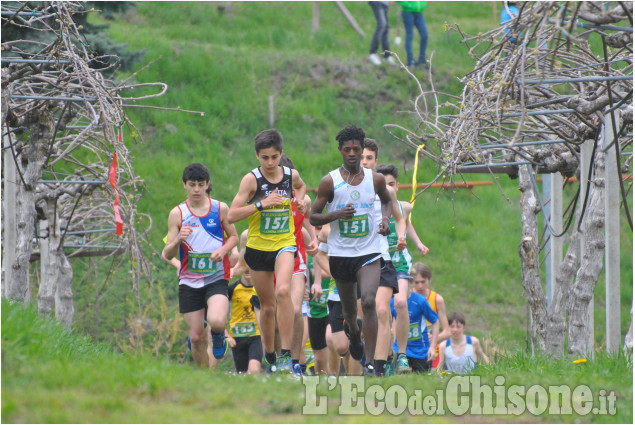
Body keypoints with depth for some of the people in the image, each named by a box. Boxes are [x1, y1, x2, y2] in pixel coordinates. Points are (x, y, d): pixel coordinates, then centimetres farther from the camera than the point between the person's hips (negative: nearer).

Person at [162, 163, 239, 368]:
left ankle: (218, 335, 12)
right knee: (196, 338, 1)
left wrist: (223, 249, -8)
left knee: (217, 322, -26)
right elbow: (167, 255, 0)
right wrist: (178, 240, -22)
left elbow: (233, 236, 14)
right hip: (189, 281, 1)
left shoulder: (220, 209, 2)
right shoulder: (177, 214, 1)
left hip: (216, 279, -1)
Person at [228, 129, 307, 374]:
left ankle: (286, 354, -25)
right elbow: (232, 216, -15)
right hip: (258, 246, 0)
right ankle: (269, 357, 27)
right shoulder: (252, 179, -10)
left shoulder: (291, 175, 0)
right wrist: (261, 204, -24)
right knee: (267, 305, 8)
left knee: (283, 291, -26)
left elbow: (300, 186, 27)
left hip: (285, 244, 0)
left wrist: (300, 200, 6)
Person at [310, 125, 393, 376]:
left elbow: (387, 200, 22)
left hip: (369, 252, -1)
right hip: (340, 253, 1)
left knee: (369, 301, -19)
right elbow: (313, 217, -1)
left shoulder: (375, 179, 1)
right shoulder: (329, 182, -5)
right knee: (348, 307, 15)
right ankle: (353, 330, 54)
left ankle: (370, 363, -18)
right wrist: (338, 214, -19)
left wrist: (386, 218, 1)